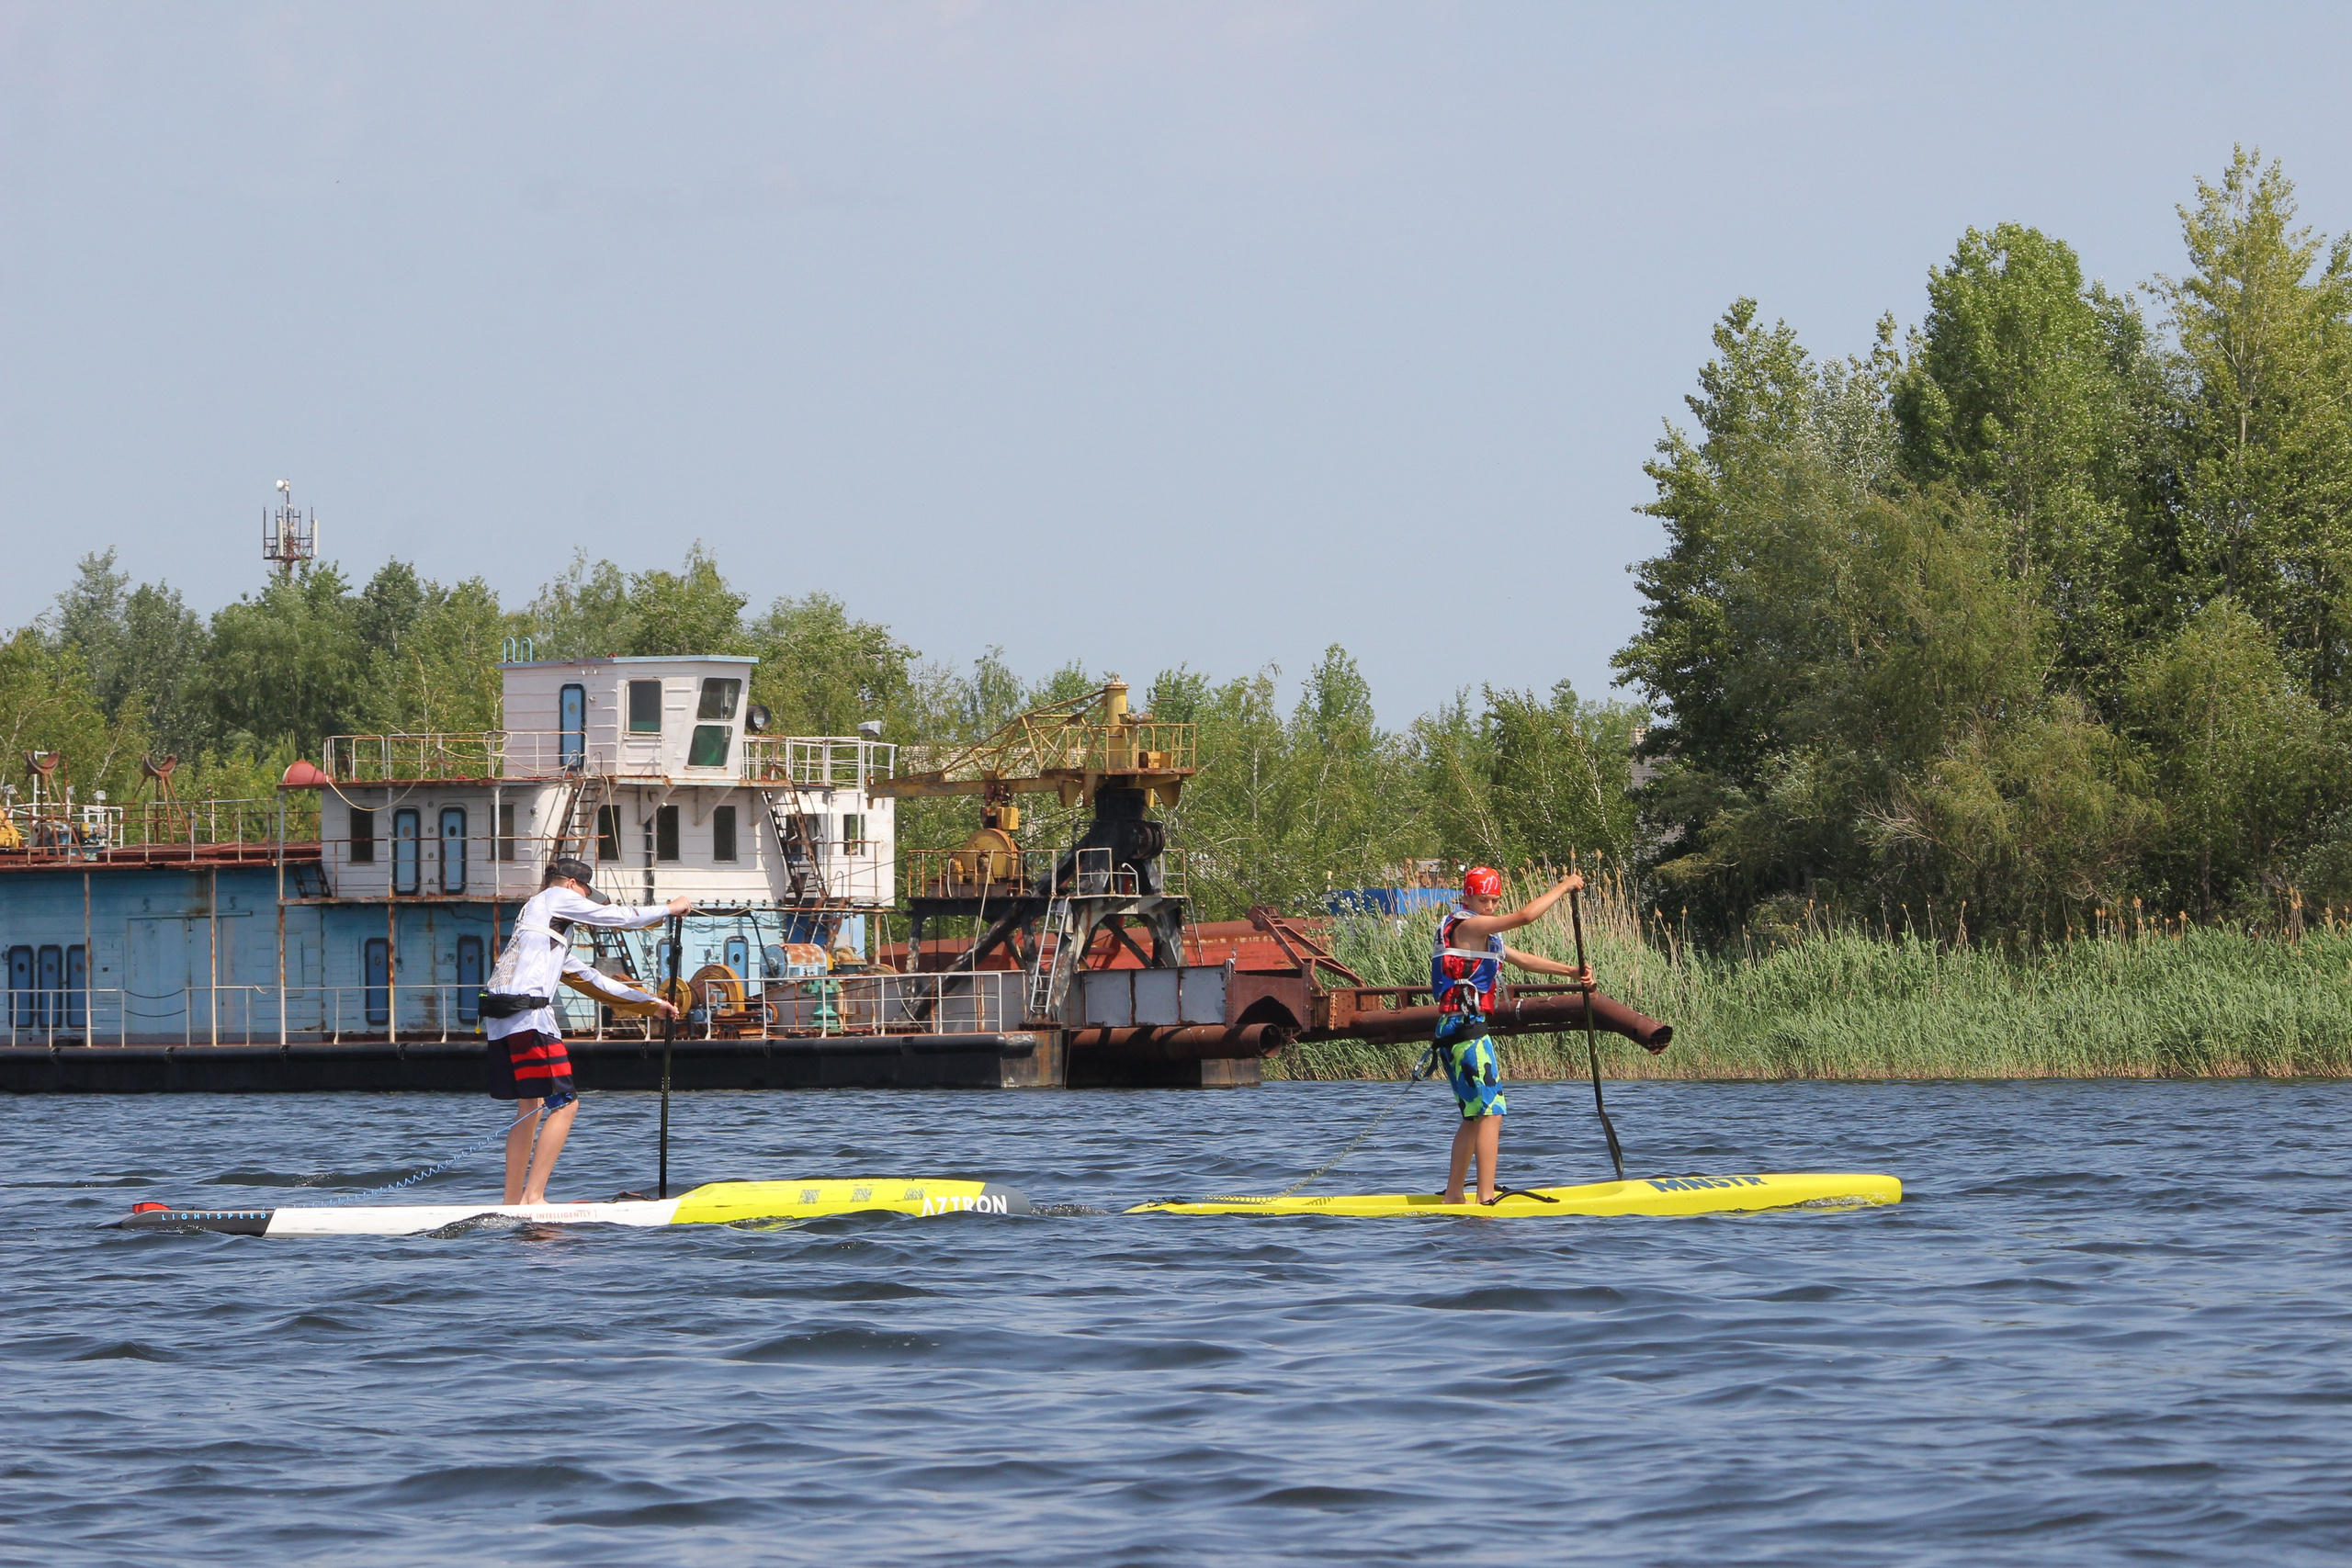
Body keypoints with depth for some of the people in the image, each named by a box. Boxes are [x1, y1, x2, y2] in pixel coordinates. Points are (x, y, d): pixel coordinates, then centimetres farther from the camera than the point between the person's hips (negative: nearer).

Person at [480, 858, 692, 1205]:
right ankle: (533, 1197, -14)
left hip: (498, 1016, 10)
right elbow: (619, 917, 2)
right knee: (564, 1103, -9)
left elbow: (589, 977, 34)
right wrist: (670, 908, 17)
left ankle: (512, 1202, 17)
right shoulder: (557, 897, 5)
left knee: (530, 1106, 17)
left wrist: (650, 1001, 36)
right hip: (526, 1012, -10)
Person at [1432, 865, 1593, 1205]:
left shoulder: (1482, 934, 22)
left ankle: (1453, 1196, 20)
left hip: (1455, 1034, 11)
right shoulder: (1467, 926, -11)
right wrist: (1563, 887, -9)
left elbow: (1523, 959, 25)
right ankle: (1486, 1199, -17)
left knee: (1475, 1117, 17)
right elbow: (1525, 915, -20)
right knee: (1491, 1112, -12)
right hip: (1466, 1028, -11)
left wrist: (1570, 971, 16)